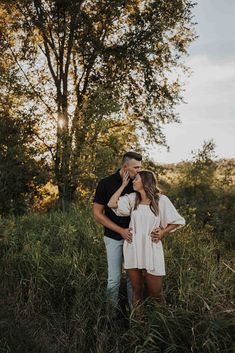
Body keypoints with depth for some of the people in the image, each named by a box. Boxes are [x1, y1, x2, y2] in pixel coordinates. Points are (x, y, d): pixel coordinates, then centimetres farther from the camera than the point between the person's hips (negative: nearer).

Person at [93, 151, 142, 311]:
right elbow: (97, 213, -10)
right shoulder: (106, 184, -12)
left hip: (132, 236, 3)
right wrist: (121, 230, -16)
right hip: (114, 238, -3)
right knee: (115, 278, 5)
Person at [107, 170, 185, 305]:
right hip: (133, 250, 3)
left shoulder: (161, 200, -6)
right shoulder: (132, 198, 4)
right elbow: (111, 204, -9)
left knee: (155, 294, 9)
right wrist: (124, 185, -2)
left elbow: (177, 221, 2)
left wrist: (163, 233, -8)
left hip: (151, 250, -3)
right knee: (136, 290, 16)